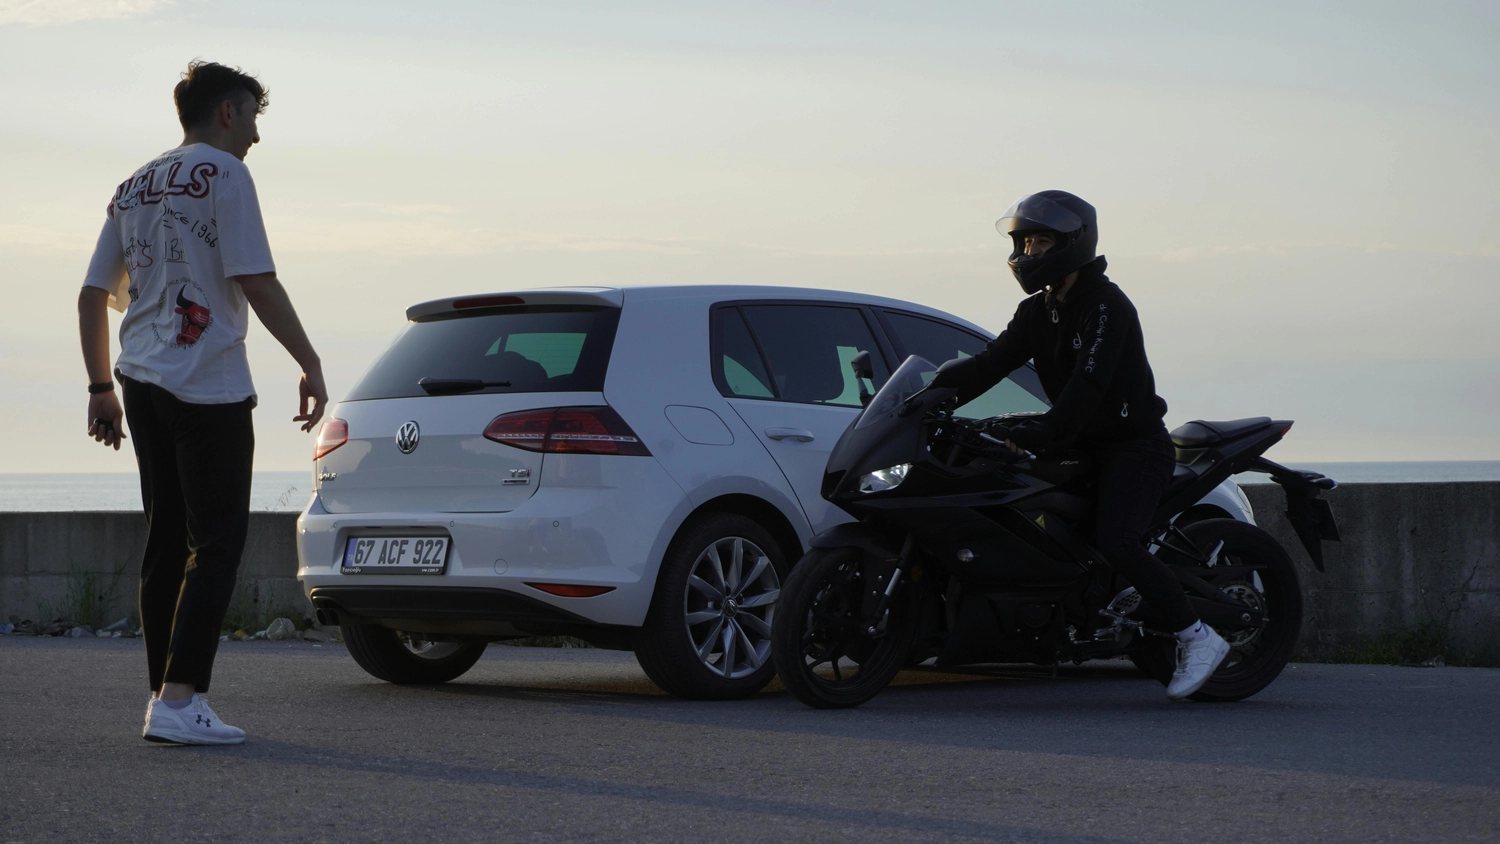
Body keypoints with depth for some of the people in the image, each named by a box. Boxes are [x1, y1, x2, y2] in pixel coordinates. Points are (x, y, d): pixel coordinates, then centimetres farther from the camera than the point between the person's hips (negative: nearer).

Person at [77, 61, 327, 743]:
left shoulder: (135, 187, 18)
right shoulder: (221, 174, -6)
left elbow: (92, 294, 17)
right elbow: (256, 282, -14)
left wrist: (102, 388, 21)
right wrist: (309, 364, -10)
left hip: (142, 382, 8)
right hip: (208, 388, -8)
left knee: (167, 541, 13)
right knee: (216, 543, -7)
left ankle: (165, 695, 14)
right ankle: (179, 701, -15)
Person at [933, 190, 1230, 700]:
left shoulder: (1107, 306, -15)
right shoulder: (1037, 311, 11)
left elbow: (1087, 385, -27)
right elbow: (992, 363, 1)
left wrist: (1037, 436, -37)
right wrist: (933, 391, -16)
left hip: (1135, 445, -9)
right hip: (1081, 445, 9)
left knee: (1115, 541, -27)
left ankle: (1197, 638, -18)